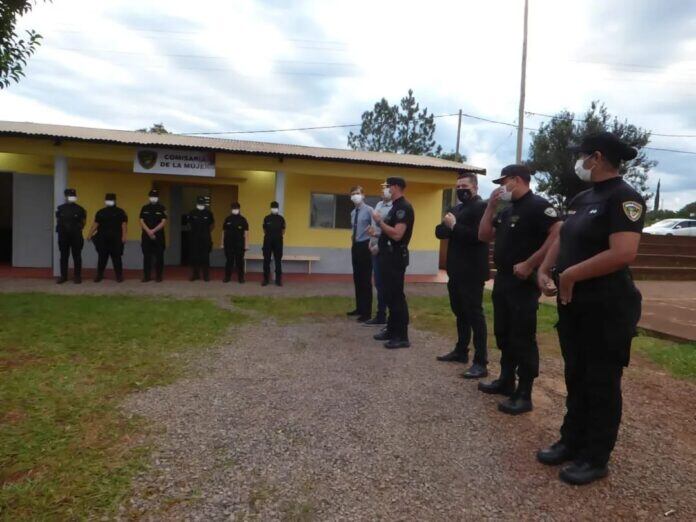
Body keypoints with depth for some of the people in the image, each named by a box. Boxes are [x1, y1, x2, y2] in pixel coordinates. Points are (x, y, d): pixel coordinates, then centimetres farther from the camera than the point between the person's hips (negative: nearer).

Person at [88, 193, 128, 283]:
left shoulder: (120, 212, 2)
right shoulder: (100, 212, 13)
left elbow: (124, 224, -4)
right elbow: (95, 224, 13)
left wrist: (124, 236, -13)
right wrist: (90, 234, 6)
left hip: (116, 239, -3)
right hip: (102, 239, 3)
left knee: (116, 257, 0)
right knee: (102, 257, 7)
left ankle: (119, 276, 8)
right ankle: (99, 275, 17)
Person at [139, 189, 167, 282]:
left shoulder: (162, 208, 2)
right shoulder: (144, 208, 8)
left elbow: (163, 222, -6)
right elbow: (141, 221, 2)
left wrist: (153, 231, -15)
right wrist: (149, 232, -12)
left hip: (159, 236, -2)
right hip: (146, 236, 2)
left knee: (159, 257, 1)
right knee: (146, 257, 4)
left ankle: (158, 276, 8)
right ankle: (146, 276, 10)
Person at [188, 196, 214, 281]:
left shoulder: (208, 213, 0)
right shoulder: (192, 213, 2)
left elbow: (212, 224, 13)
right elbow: (189, 224, 15)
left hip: (206, 238, -1)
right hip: (194, 238, 1)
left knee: (205, 257, -1)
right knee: (194, 257, 3)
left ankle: (206, 275, 4)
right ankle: (195, 274, 13)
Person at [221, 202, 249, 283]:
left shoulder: (243, 219, 0)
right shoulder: (227, 219, 6)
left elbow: (246, 232, 0)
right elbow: (224, 231, 10)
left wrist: (246, 244, -5)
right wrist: (222, 243, 7)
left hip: (239, 244, -2)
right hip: (228, 244, 2)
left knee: (239, 261, 3)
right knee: (229, 261, 6)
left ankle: (241, 278, 11)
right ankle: (227, 277, 13)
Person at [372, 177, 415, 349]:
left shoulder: (404, 207, -16)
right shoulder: (396, 206, 16)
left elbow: (397, 234, -26)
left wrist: (380, 221, -18)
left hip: (396, 256, -10)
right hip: (389, 255, 10)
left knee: (396, 296, -7)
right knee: (389, 295, 15)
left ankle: (402, 337, 0)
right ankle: (392, 330, 25)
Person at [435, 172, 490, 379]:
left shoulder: (481, 207, -10)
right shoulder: (456, 208, 18)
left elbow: (477, 235, -23)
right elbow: (439, 231, 11)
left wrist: (454, 226, -18)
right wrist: (448, 225, -9)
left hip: (472, 272, -9)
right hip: (456, 270, 9)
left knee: (474, 314, -7)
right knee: (460, 313, 17)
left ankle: (481, 363, -2)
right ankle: (461, 350, 30)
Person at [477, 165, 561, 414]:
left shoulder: (537, 205, -12)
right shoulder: (506, 211, 15)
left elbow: (558, 234, -23)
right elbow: (484, 235, 13)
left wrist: (529, 264, -23)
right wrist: (490, 206, 5)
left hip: (524, 282, -9)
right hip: (502, 280, 9)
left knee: (523, 339, -3)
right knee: (503, 335, 16)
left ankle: (523, 395, 6)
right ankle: (506, 381, 30)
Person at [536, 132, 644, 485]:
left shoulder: (624, 198, -15)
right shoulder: (581, 198, 12)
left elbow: (623, 253, -27)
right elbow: (562, 239, 16)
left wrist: (570, 275, -19)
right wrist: (545, 270, -3)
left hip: (606, 307, -8)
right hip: (572, 302, 9)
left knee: (601, 383, 5)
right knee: (575, 377, 17)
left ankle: (596, 459, 20)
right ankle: (571, 442, 32)